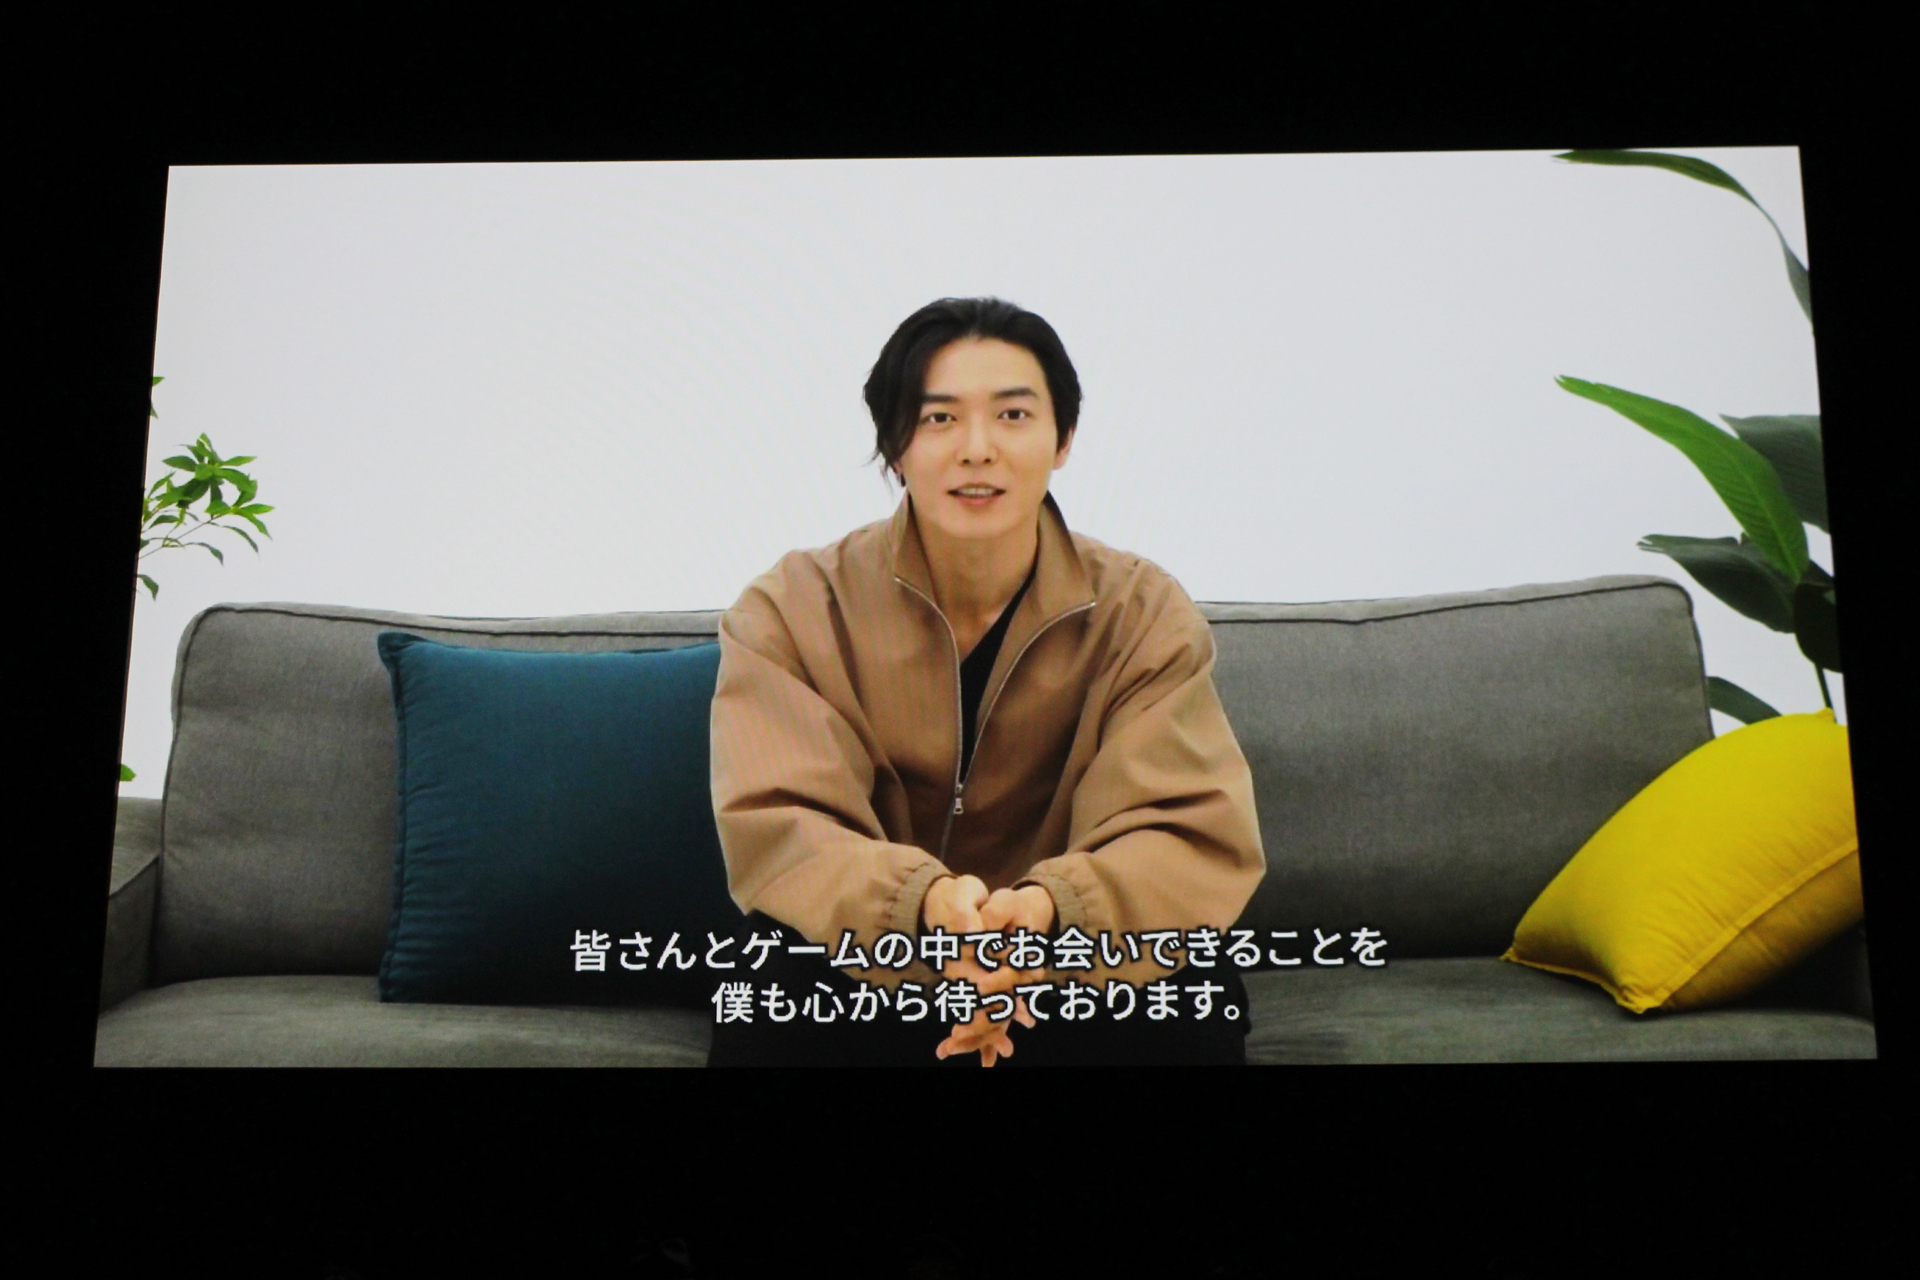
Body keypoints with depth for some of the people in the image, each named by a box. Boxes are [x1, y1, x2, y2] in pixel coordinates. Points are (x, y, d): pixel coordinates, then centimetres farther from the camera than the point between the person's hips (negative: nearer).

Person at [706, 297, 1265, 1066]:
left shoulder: (1145, 613, -8)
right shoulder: (793, 609, -10)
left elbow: (1196, 833, -19)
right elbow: (776, 825, -22)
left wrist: (1051, 911, -43)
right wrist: (922, 906, -44)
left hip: (1064, 984, 2)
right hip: (871, 974, -1)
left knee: (1196, 993, -28)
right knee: (776, 985, -33)